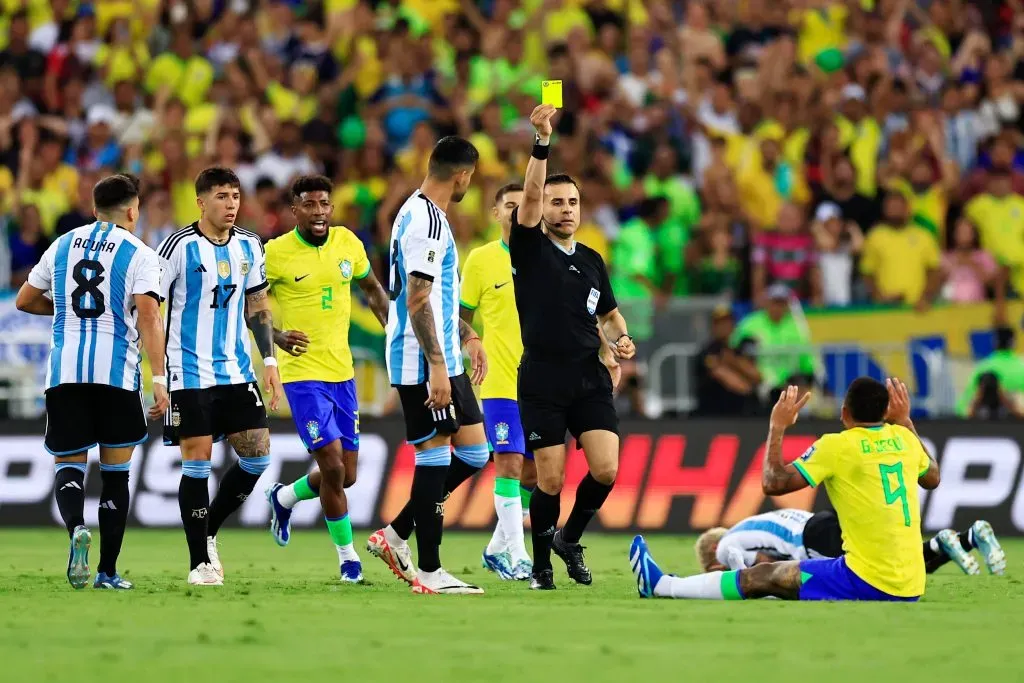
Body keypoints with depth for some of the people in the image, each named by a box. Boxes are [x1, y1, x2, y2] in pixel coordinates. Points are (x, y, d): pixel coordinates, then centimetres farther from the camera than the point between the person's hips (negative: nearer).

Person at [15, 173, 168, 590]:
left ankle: (76, 527, -25)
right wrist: (159, 378, -13)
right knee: (115, 472, 10)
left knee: (68, 465, 8)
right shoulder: (139, 254, 0)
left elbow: (25, 301, 21)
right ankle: (108, 572, 9)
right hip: (116, 372, -2)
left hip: (64, 370, 2)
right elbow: (148, 316, -11)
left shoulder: (63, 246, 13)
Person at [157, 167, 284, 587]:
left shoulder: (249, 247, 7)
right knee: (197, 461, -5)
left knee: (257, 455, 0)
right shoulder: (180, 247, -10)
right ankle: (199, 562, 2)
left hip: (236, 371, 6)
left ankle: (208, 531, 20)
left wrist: (270, 361, 11)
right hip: (190, 374, -6)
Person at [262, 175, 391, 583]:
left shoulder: (348, 243, 3)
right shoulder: (275, 253, -10)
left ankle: (283, 499, 38)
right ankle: (348, 557, 4)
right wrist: (276, 337, -20)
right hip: (303, 375, -5)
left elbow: (372, 289, 19)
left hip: (342, 373, 5)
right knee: (333, 466, -13)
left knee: (346, 475, 9)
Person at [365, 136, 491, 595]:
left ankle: (395, 536, 15)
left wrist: (468, 337, 26)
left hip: (442, 360, 10)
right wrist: (436, 367, -24)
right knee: (435, 455, -5)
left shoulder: (419, 214, 16)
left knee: (473, 453, 10)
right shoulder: (427, 222, -17)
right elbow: (417, 301, -22)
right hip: (424, 362, -10)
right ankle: (429, 572, 0)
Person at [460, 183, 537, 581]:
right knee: (509, 464, -13)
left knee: (531, 473, 7)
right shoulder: (481, 260, 0)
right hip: (500, 383, -3)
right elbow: (463, 317, 8)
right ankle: (516, 556, -12)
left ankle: (497, 549, 24)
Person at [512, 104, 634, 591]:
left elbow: (610, 314, 28)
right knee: (551, 481, -4)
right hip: (542, 382, -4)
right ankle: (540, 564, 15)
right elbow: (529, 196, -16)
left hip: (590, 381, 4)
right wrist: (543, 142, -27)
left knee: (606, 469, -9)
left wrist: (621, 340, 6)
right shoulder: (530, 250, 0)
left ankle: (570, 540, 16)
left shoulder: (592, 262, 14)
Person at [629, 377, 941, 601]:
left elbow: (772, 483, -7)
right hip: (910, 588, 7)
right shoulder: (902, 438, 8)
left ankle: (660, 586, 13)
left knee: (761, 577, 4)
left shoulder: (836, 447, -10)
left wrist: (777, 427, 5)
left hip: (868, 581, -7)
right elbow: (932, 478, 28)